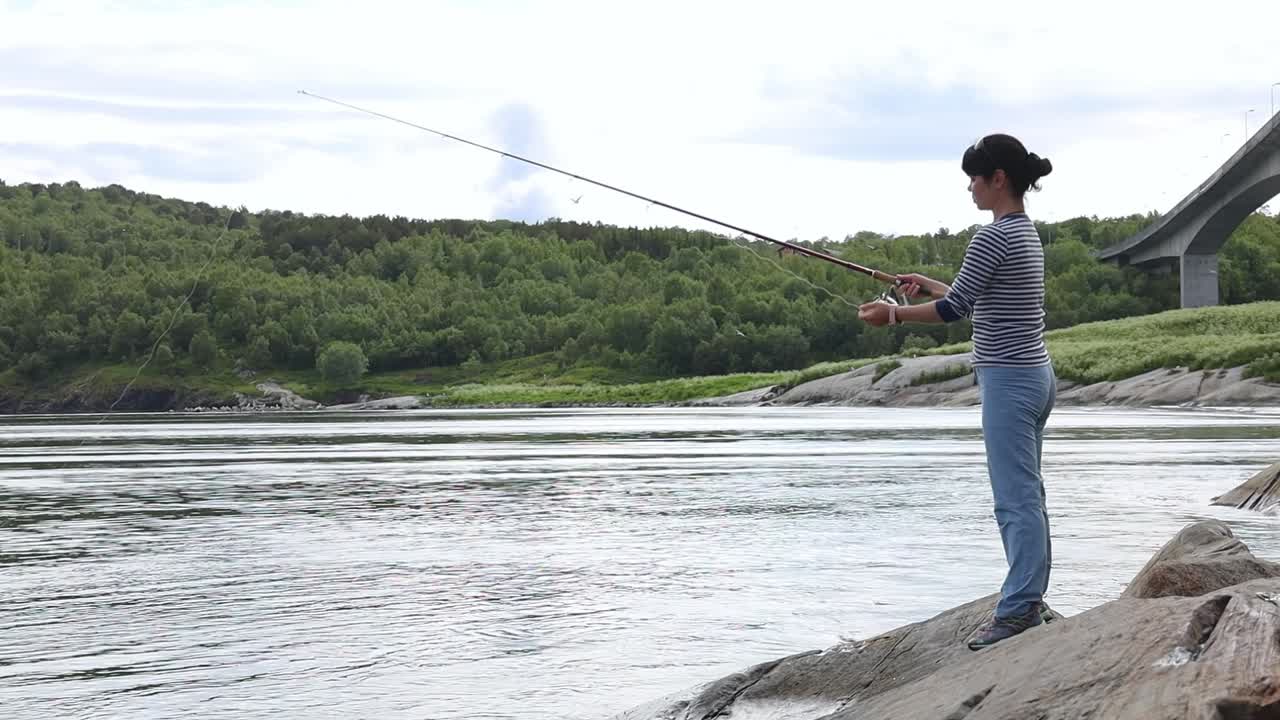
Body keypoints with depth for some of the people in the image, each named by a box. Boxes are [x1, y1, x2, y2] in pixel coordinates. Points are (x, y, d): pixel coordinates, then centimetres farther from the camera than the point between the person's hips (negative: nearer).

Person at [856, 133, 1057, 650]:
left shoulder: (994, 237, -15)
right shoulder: (1026, 233, 15)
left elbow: (956, 307, -15)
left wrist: (894, 313, -5)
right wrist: (928, 284, 27)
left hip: (1008, 380, -10)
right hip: (1034, 375, 10)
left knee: (1016, 499, -9)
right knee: (1025, 496, 12)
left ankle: (1017, 611, -8)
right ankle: (1030, 602, 17)